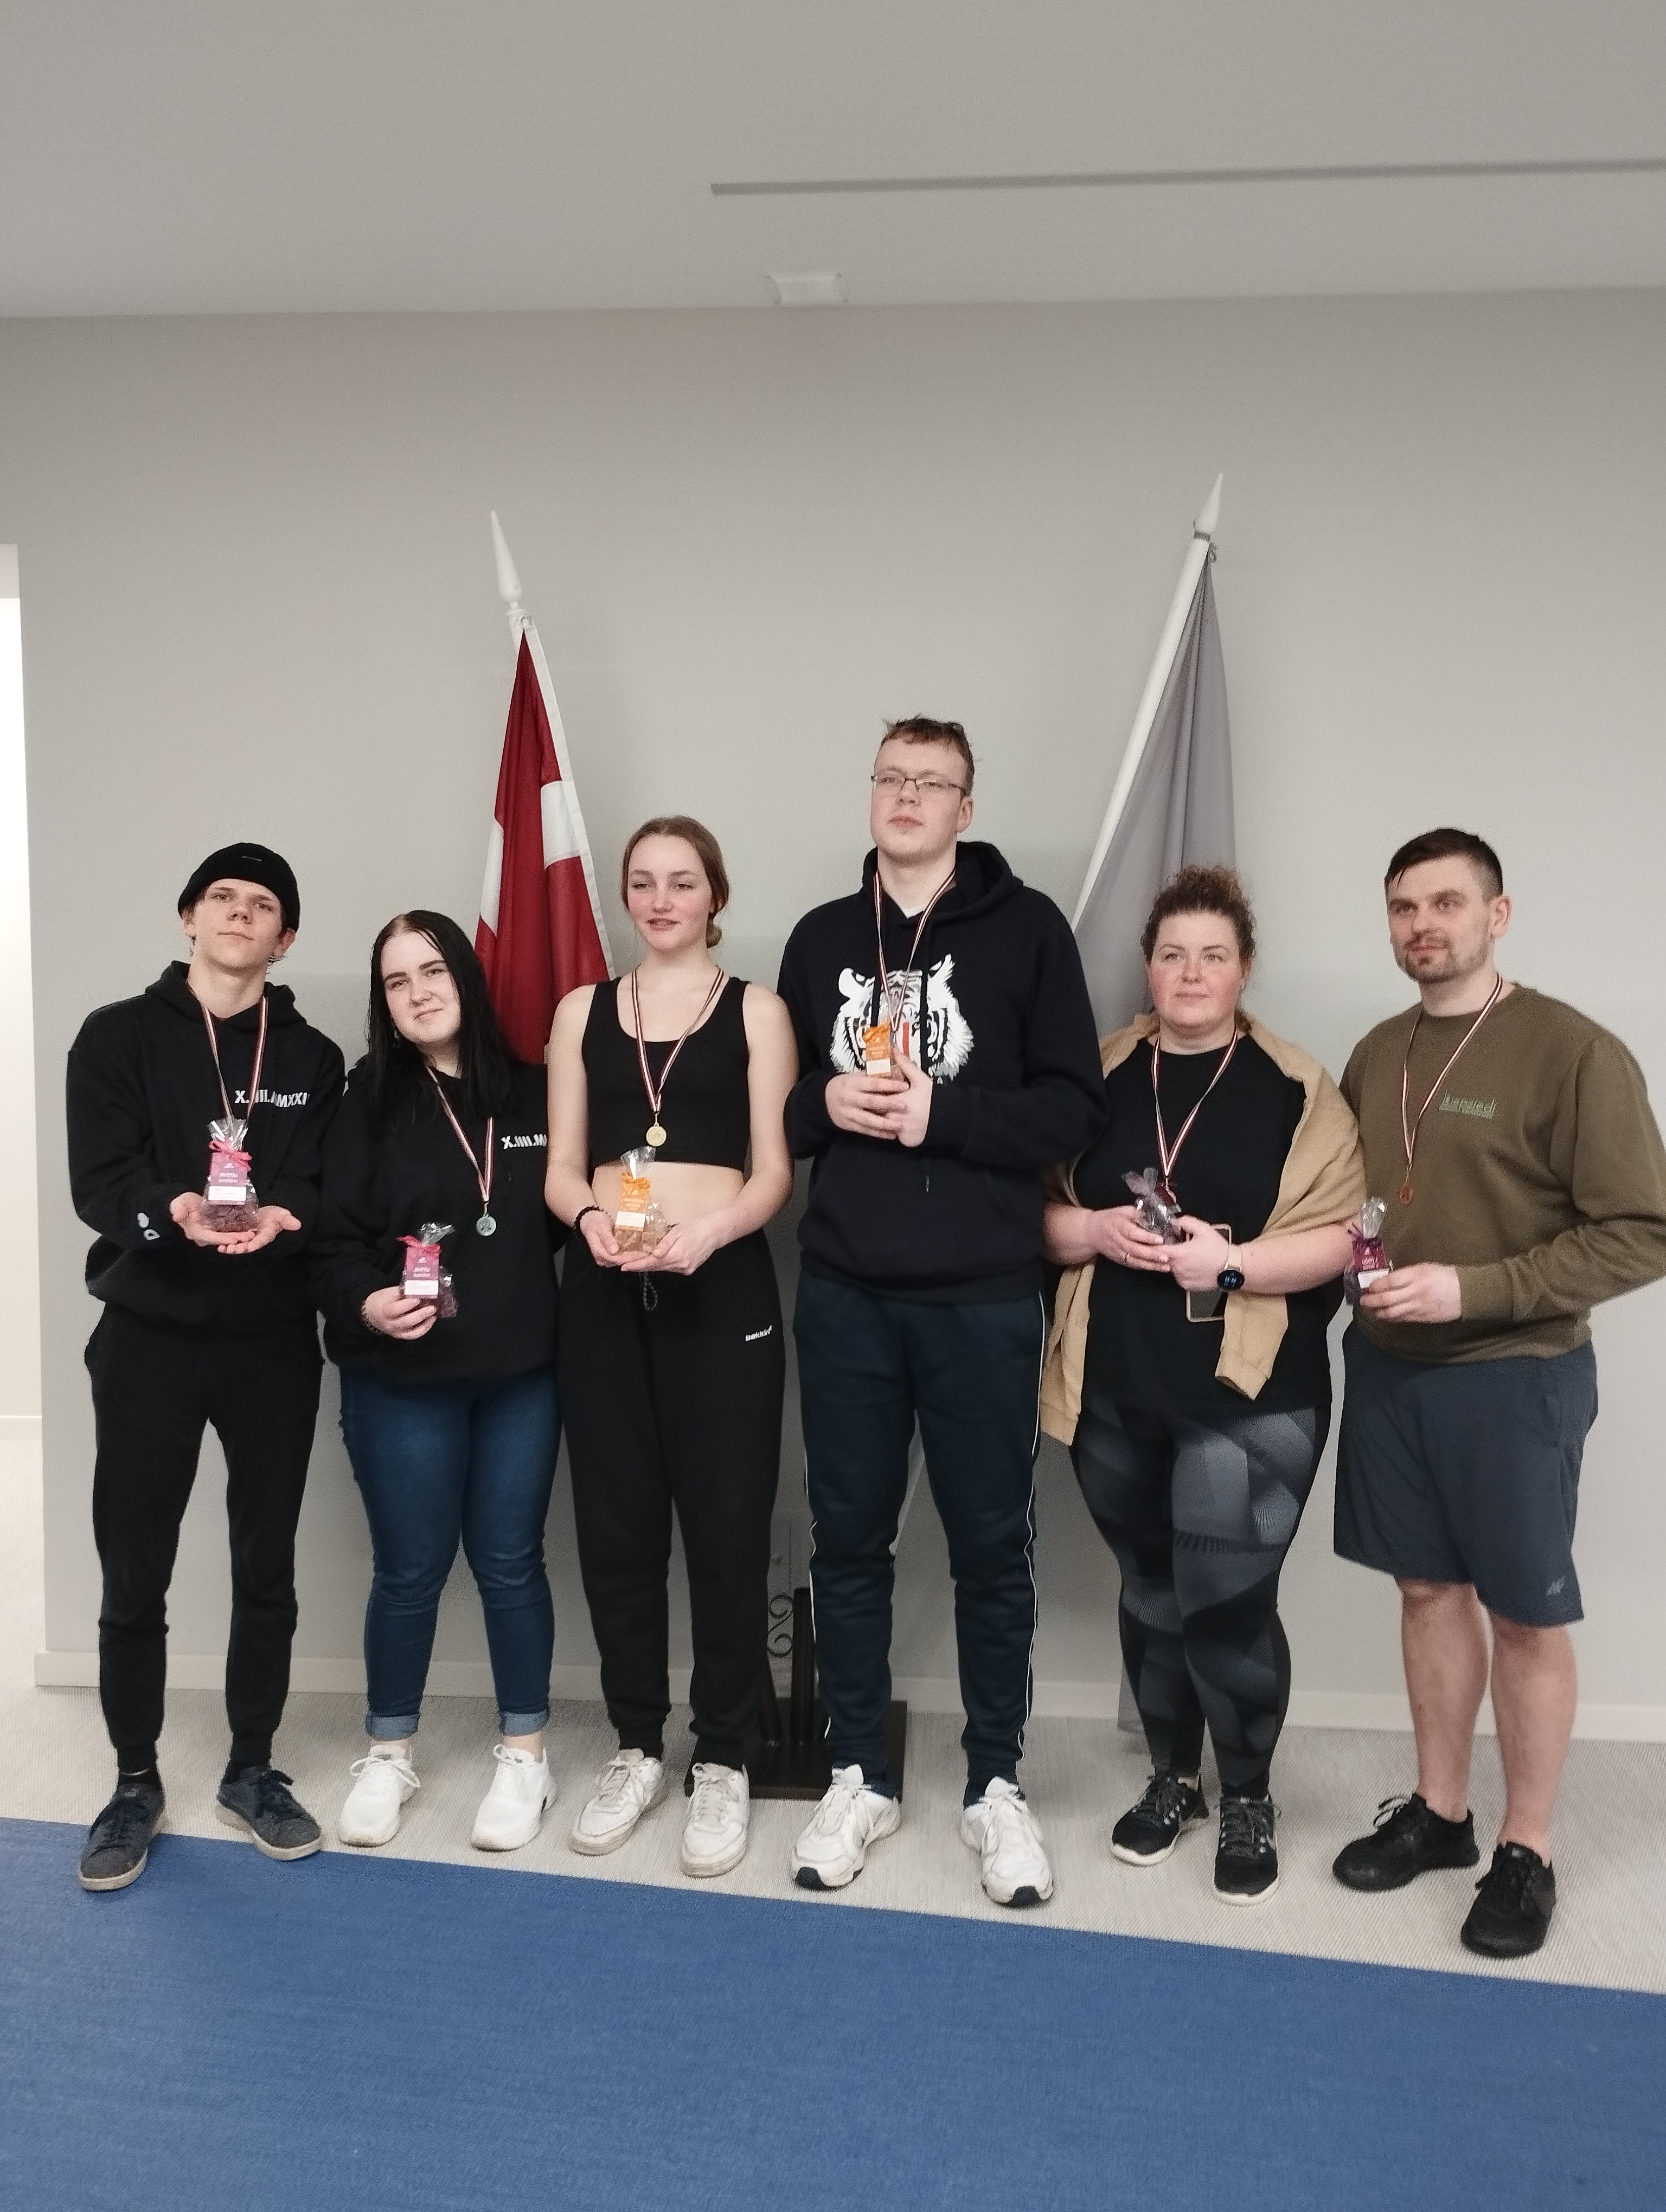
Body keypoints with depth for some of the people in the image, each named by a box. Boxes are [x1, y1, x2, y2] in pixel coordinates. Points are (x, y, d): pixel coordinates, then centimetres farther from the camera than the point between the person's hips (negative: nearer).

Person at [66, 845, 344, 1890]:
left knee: (267, 1570, 11)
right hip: (151, 1338, -1)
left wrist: (278, 1217, -26)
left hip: (276, 1343, 2)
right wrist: (174, 1211, -31)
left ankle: (253, 1771, 28)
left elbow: (330, 1192, -3)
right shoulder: (120, 1037, 1)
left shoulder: (313, 1058, 6)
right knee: (134, 1578, 6)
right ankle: (137, 1784, 25)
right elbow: (99, 1182, -10)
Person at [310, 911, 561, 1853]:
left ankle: (525, 1752, 26)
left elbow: (563, 1215, 7)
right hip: (401, 1378, -1)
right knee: (410, 1567, 8)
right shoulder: (370, 1102, -2)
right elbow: (333, 1239, -6)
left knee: (510, 1560, 9)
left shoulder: (533, 1094, 2)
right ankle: (390, 1752, 28)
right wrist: (366, 1303, -23)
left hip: (521, 1370, 1)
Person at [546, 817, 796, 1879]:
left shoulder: (755, 1011, 5)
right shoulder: (583, 1010, 13)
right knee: (616, 1524, 8)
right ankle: (638, 1746, 24)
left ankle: (723, 1761, 16)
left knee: (727, 1526, 1)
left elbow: (774, 1170, -2)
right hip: (605, 1292, 3)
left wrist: (708, 1232, -21)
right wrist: (592, 1217, -14)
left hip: (724, 1287, -3)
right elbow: (561, 1164, 9)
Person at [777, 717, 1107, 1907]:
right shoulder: (821, 938, 11)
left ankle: (997, 1784, 25)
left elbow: (1075, 1105, -5)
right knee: (849, 1538, 11)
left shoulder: (1027, 927, 0)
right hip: (845, 1293, 3)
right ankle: (860, 1777, 27)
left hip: (985, 1296, -3)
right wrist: (824, 1106, -7)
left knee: (993, 1544, 8)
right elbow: (775, 1097, 14)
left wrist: (940, 1115, -15)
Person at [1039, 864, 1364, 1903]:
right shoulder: (1097, 1075, 6)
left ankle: (1249, 1799, 22)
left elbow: (1342, 1233, -8)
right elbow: (1038, 1210, 6)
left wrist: (1232, 1261, -21)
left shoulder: (1297, 1088, -3)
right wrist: (1099, 1231, -14)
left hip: (1248, 1396, -3)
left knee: (1227, 1604, -3)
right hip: (1114, 1389, 4)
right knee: (1151, 1594, 16)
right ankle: (1173, 1777, 36)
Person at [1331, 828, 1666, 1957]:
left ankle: (1527, 1852, 24)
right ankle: (1438, 1811, 31)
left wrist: (1476, 1291, -22)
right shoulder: (1376, 1054, 6)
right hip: (1388, 1369, 5)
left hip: (1516, 1377, -5)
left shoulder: (1574, 1051, -13)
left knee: (1527, 1616, 8)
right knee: (1430, 1591, 16)